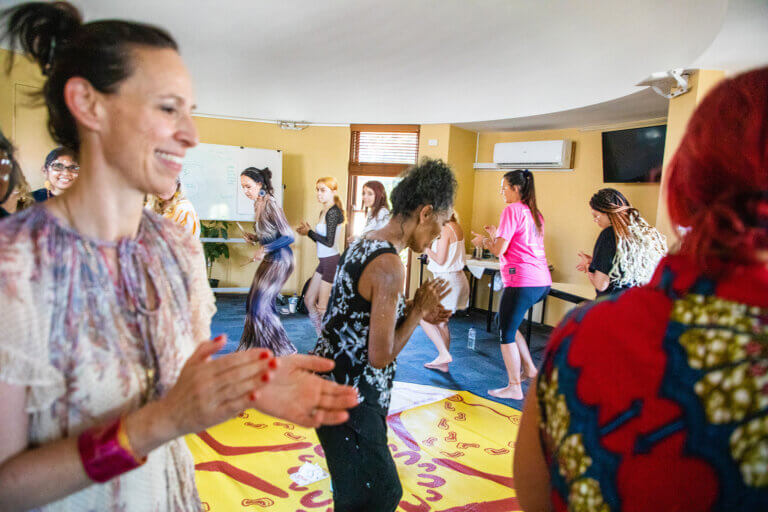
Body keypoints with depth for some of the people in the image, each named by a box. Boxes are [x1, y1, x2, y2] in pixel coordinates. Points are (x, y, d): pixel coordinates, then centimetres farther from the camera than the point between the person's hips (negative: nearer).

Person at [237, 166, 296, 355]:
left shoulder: (270, 204, -18)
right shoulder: (257, 204, 8)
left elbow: (288, 237, -20)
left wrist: (265, 249, -24)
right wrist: (255, 238, 3)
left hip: (279, 261, -9)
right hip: (269, 260, 9)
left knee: (260, 305, -7)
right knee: (254, 303, 12)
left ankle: (284, 351, 6)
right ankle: (255, 346, 25)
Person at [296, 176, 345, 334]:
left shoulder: (333, 212, -16)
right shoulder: (324, 211, 13)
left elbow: (329, 242, -21)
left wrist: (309, 232, -9)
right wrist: (308, 231, 1)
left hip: (331, 261, -10)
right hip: (323, 261, 10)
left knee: (322, 307, -2)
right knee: (309, 300, 15)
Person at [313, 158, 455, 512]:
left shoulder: (364, 244, 6)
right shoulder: (389, 265, -24)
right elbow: (380, 356, -22)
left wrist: (415, 312, 8)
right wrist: (418, 310, -11)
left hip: (335, 386, 9)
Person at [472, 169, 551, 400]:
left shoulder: (512, 210, -9)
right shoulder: (534, 213, 17)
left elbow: (499, 250, -13)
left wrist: (484, 242, 6)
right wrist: (496, 236, 22)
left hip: (522, 282, -9)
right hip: (542, 281, 9)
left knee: (507, 333, 4)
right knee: (509, 324, 24)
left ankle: (514, 387, 11)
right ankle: (530, 369, 26)